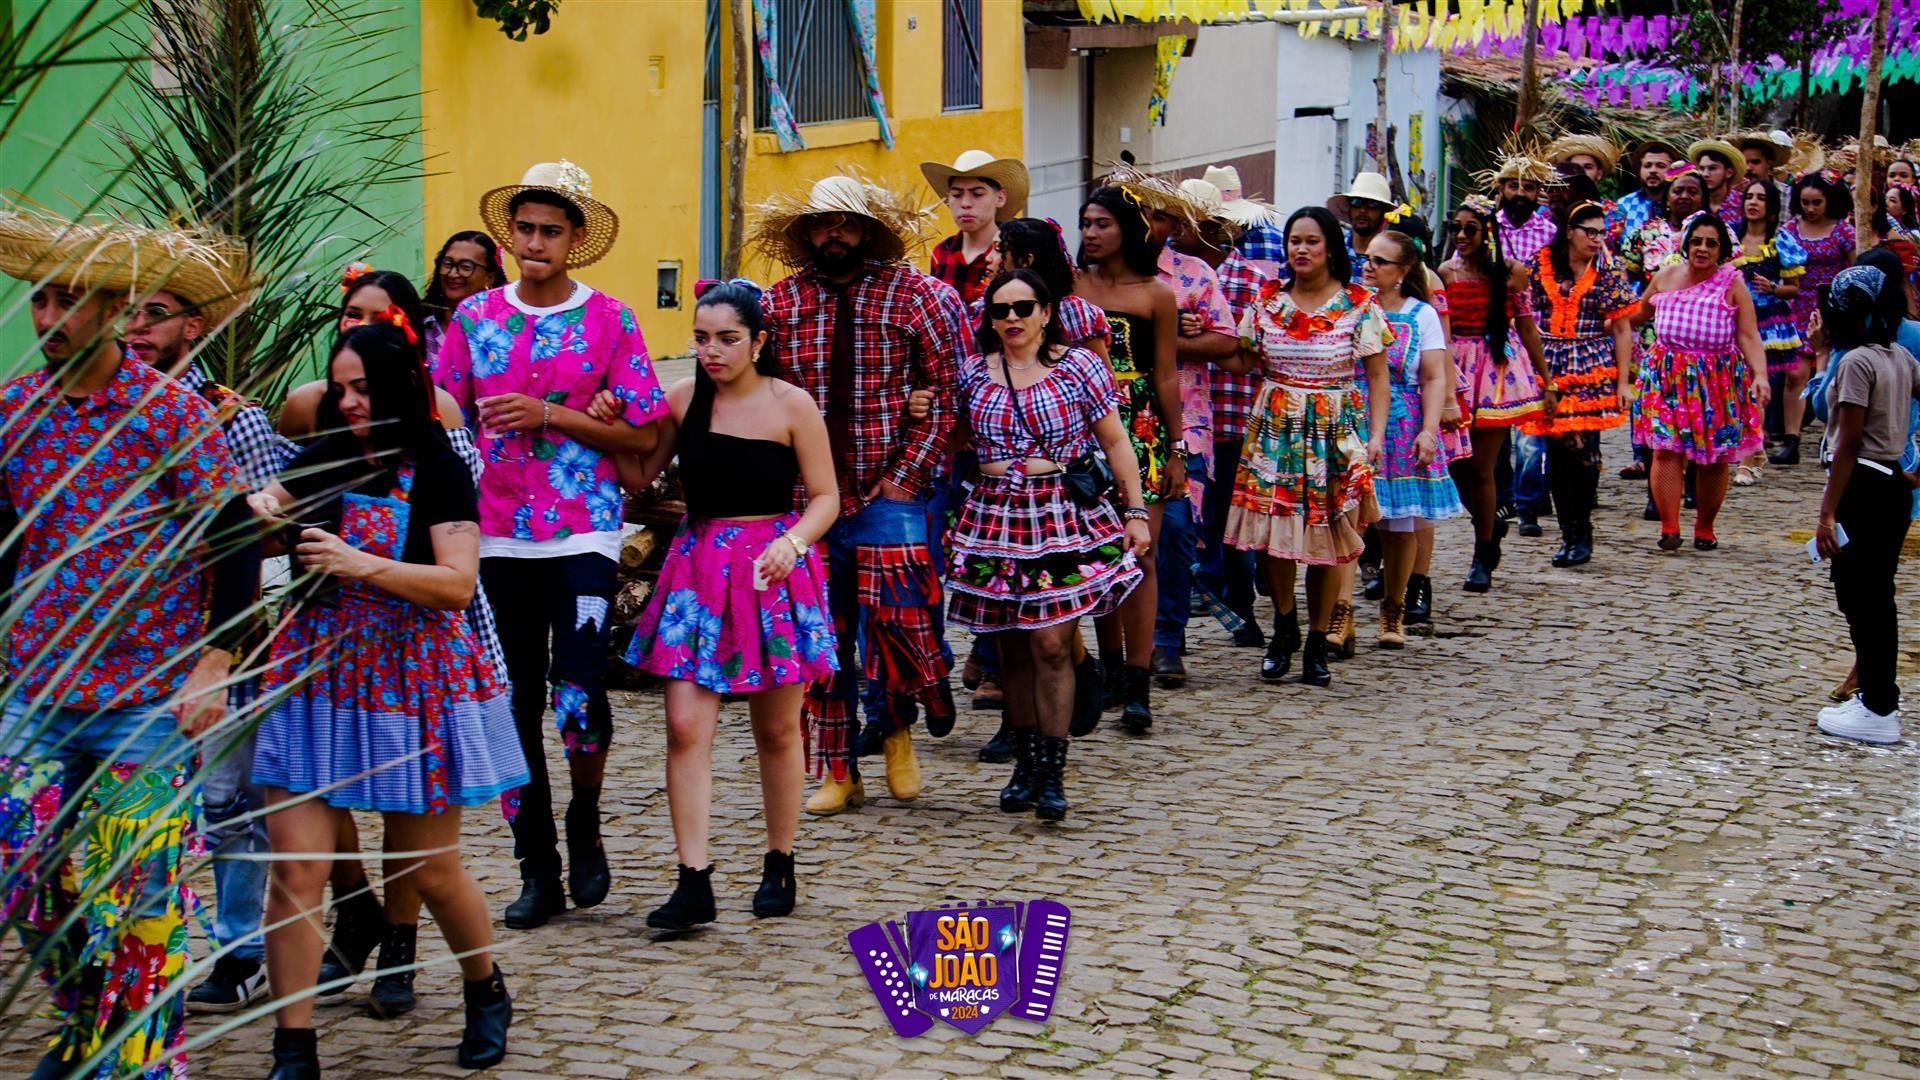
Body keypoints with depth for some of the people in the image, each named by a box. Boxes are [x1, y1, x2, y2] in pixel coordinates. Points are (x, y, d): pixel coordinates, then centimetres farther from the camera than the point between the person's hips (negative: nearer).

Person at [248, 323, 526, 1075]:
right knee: (293, 872, -6)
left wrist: (361, 564, -25)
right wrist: (259, 508, -2)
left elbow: (458, 584, -15)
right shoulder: (324, 460, 8)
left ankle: (487, 993, 36)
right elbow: (270, 506, 22)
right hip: (313, 677, 4)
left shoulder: (436, 471, -6)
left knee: (431, 870, 8)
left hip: (409, 683, -4)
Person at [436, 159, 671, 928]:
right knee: (513, 706, 6)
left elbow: (644, 434, -2)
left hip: (584, 532, -3)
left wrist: (549, 417, -12)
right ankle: (538, 870, 18)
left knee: (578, 694, -16)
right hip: (500, 537, 3)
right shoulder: (475, 317, 8)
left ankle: (585, 822, 13)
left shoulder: (609, 319, 0)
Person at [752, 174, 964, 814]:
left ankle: (895, 729, 22)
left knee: (896, 618, -8)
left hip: (887, 496, -2)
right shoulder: (779, 302, 5)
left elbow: (945, 392, 0)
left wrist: (907, 474, -7)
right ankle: (838, 773, 17)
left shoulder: (914, 296, 1)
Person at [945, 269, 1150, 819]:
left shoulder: (1079, 366, 3)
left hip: (1066, 516, -3)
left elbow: (1116, 443, 5)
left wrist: (1136, 511, 2)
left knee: (1051, 644, -9)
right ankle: (1025, 762, 17)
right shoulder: (972, 373, 9)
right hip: (995, 517, 3)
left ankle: (1051, 772, -2)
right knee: (1012, 648, 6)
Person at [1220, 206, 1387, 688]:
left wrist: (1376, 435, -9)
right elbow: (1243, 362, 8)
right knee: (1270, 530, -3)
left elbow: (1378, 377, 0)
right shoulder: (1266, 301, 6)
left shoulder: (1359, 305, 0)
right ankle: (1284, 625, 20)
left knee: (1326, 537, -1)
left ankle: (1317, 642, 12)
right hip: (1274, 429, 2)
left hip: (1336, 432, -2)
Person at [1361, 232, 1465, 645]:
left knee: (1401, 525, 7)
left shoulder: (1422, 315, 5)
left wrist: (1429, 430, -11)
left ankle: (1393, 610, 22)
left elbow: (1435, 378, 0)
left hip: (1403, 431, 1)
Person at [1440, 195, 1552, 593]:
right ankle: (1492, 524, 31)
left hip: (1498, 370, -2)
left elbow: (1527, 326, 3)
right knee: (1455, 464, 1)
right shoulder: (1445, 273, 3)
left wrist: (1546, 379, 5)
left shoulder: (1512, 272, -2)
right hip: (1455, 370, 2)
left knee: (1481, 468, -1)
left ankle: (1483, 558, 14)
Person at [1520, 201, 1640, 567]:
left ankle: (1582, 534, 1)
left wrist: (1623, 382, -2)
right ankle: (1568, 534, 12)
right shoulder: (1540, 265, 4)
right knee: (1556, 452, 1)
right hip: (1548, 369, 2)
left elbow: (1622, 330, 3)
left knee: (1584, 450, -9)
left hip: (1594, 370, -2)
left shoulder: (1609, 270, 2)